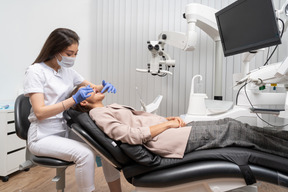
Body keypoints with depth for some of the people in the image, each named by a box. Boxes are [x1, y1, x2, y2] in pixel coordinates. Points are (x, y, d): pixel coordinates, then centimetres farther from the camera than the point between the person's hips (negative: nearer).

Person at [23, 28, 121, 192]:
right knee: (85, 154, -30)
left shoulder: (68, 70, 8)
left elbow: (92, 87, 17)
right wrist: (74, 100, -25)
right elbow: (40, 112, -18)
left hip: (67, 129, 6)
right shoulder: (36, 71, -10)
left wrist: (105, 86, -5)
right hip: (44, 136, -6)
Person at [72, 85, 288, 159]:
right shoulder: (98, 114, -5)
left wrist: (169, 118, 5)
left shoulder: (112, 107, 22)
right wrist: (166, 124, -14)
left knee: (229, 123, 5)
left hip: (166, 129, 8)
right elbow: (131, 135, -19)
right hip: (164, 140, -8)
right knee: (232, 130, -5)